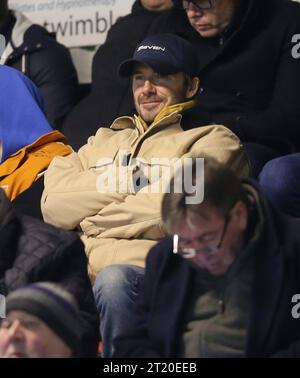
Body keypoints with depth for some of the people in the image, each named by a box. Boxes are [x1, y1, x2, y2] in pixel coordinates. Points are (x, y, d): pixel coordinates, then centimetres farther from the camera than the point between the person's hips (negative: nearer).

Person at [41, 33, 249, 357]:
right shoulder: (104, 140, 32)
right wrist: (128, 185, 4)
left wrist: (93, 220, 7)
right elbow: (54, 204, 13)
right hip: (79, 275, 4)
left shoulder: (213, 141, 15)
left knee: (113, 279, -38)